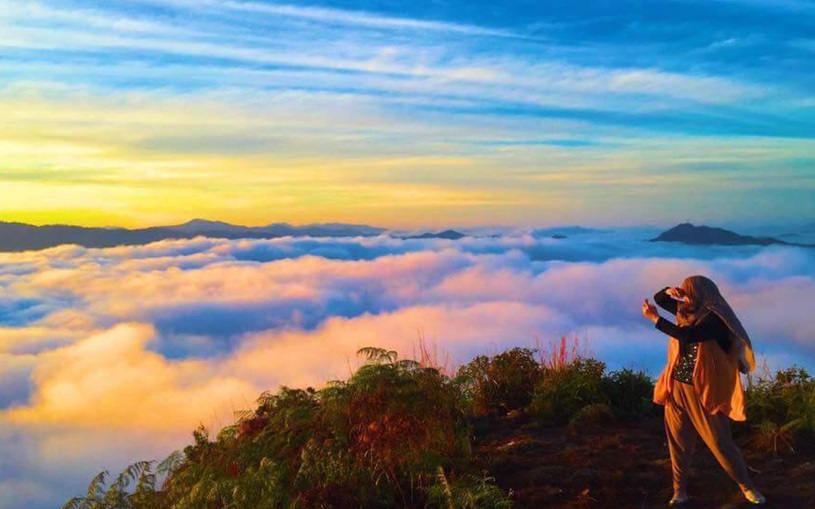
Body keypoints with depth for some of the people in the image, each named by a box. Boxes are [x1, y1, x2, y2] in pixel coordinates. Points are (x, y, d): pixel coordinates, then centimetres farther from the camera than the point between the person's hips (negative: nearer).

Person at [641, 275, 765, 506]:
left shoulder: (715, 319, -17)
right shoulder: (687, 312, 5)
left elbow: (686, 335, -31)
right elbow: (659, 299, 16)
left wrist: (654, 318, -28)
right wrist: (669, 291, -6)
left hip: (703, 391, -6)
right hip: (677, 387, 6)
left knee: (720, 442, 5)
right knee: (678, 441, 9)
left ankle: (747, 486, 26)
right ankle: (679, 490, 21)